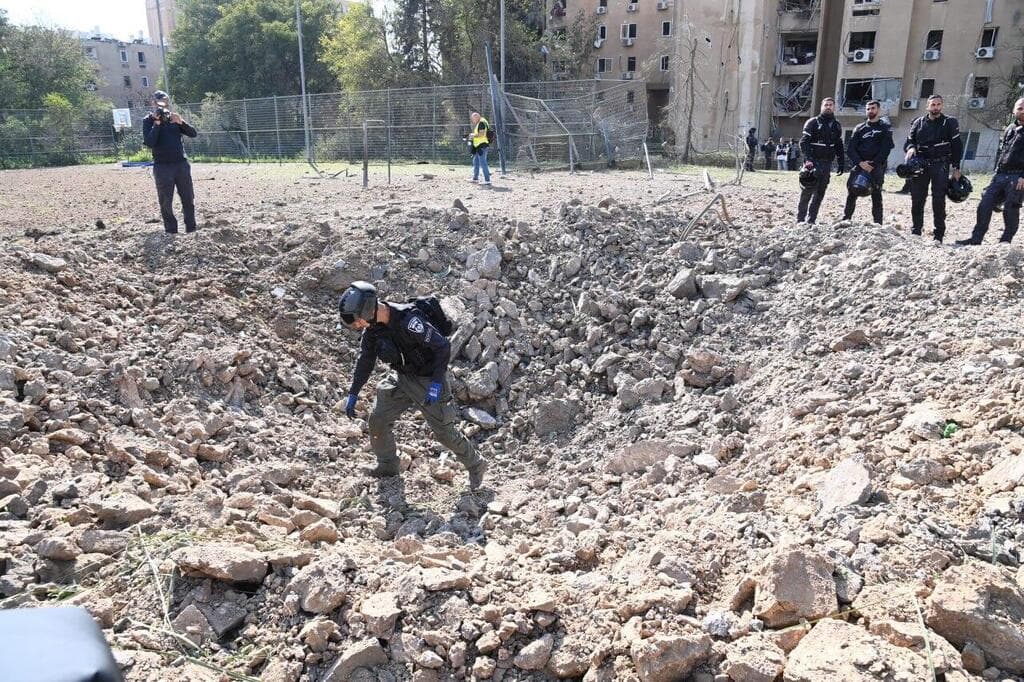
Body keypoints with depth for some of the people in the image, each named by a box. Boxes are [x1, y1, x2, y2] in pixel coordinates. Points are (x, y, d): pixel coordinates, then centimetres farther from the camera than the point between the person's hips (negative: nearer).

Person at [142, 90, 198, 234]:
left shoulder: (173, 117, 12)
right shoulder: (148, 120, 2)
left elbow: (193, 133, 4)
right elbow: (149, 143, -12)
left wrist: (181, 122, -12)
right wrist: (157, 123, -14)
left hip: (182, 163, 3)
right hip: (162, 166, -3)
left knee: (188, 198, 5)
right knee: (166, 201, -1)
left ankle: (191, 228, 14)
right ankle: (171, 230, 7)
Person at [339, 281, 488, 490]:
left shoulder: (408, 320, -33)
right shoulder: (372, 326, -8)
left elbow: (443, 346, -28)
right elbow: (365, 359, 6)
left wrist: (436, 383, -29)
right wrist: (353, 394, 7)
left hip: (428, 379, -7)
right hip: (402, 377, 7)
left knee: (444, 432, 2)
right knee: (377, 421, 4)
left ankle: (476, 466, 24)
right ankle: (387, 467, 26)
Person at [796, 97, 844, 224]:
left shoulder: (836, 126, 17)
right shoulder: (813, 122, 0)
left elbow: (839, 146, 21)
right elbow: (803, 142, -9)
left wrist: (841, 163, 14)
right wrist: (808, 159, -21)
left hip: (827, 164, 5)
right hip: (813, 162, -5)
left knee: (820, 193, 4)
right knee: (807, 192, -9)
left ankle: (811, 220, 8)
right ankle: (800, 219, -6)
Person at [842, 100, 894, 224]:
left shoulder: (885, 127, 8)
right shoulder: (859, 128, 15)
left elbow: (886, 148, -2)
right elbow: (850, 148, 4)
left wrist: (873, 163, -14)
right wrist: (860, 163, -11)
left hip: (876, 166, -2)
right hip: (859, 165, 2)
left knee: (876, 196, -6)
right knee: (851, 194, -5)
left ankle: (878, 223, -6)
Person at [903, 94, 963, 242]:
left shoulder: (949, 123, 7)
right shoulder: (918, 122, 13)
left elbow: (956, 145, 5)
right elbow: (909, 140, 14)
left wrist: (956, 168, -2)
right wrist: (910, 148, -12)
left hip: (940, 165, -2)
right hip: (920, 164, 2)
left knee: (939, 200, -5)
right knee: (917, 199, 1)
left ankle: (939, 235, -2)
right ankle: (915, 232, 10)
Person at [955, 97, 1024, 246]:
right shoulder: (1009, 129, 17)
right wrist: (997, 171, 12)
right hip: (1000, 175, 6)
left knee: (1010, 209, -7)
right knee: (984, 205, -1)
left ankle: (1006, 241, 5)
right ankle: (976, 238, 4)